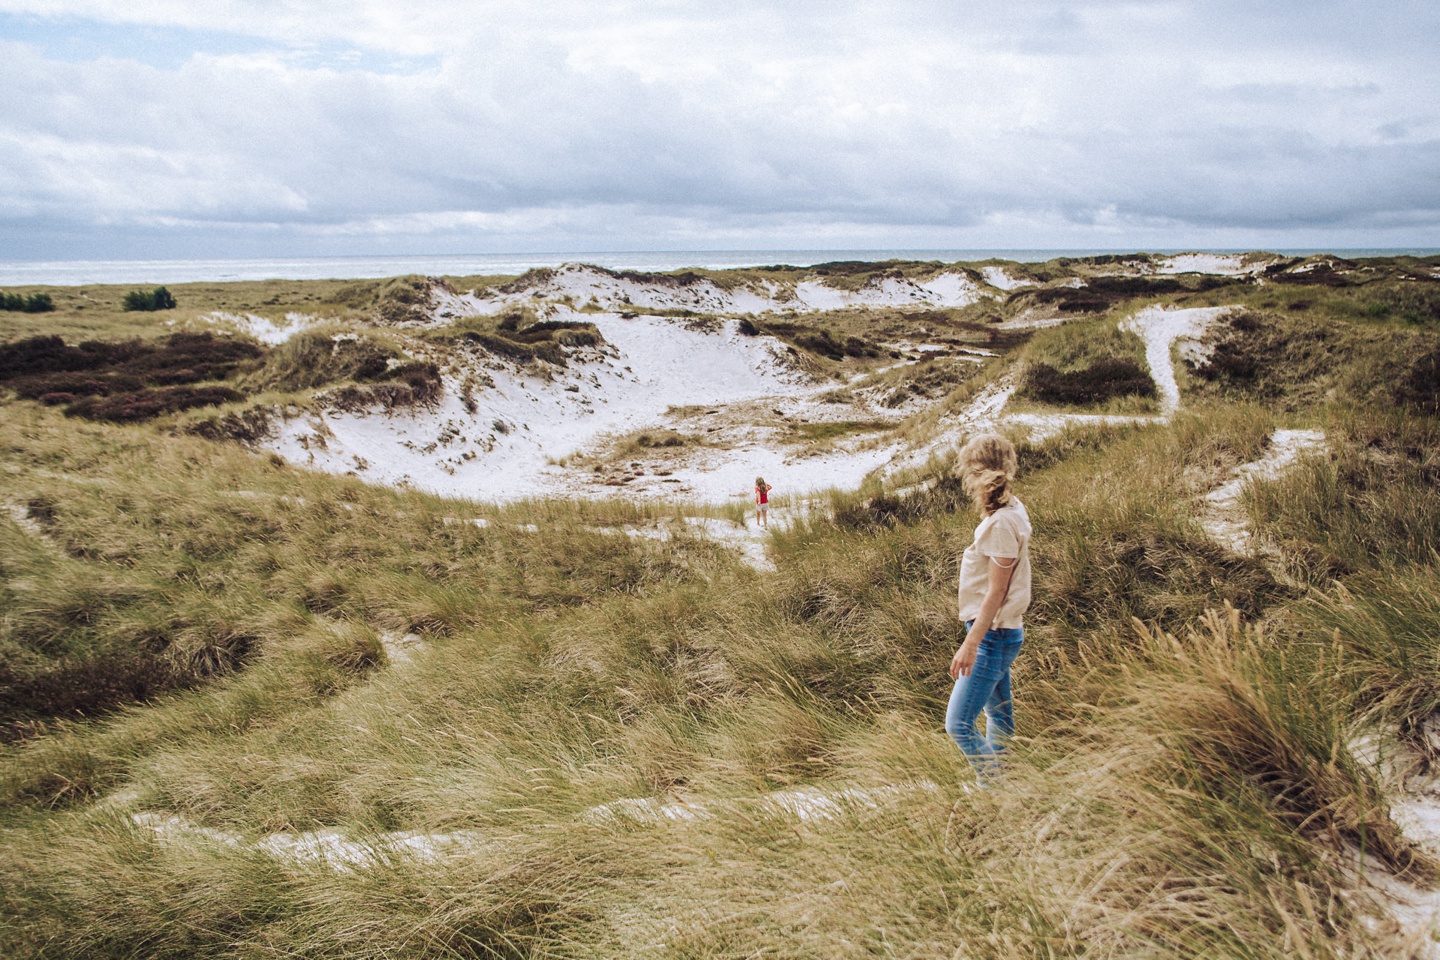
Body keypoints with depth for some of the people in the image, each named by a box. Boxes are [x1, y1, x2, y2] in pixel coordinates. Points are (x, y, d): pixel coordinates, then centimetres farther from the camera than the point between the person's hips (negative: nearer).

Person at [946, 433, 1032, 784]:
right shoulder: (1011, 509, 6)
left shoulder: (1002, 523, -23)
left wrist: (970, 644, -23)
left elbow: (996, 592, -23)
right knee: (998, 717, 22)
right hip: (998, 634, 11)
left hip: (992, 636, -11)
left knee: (959, 724, -9)